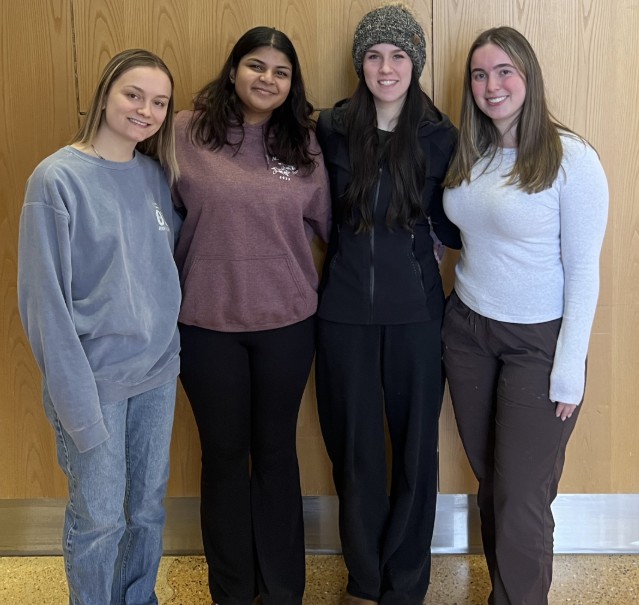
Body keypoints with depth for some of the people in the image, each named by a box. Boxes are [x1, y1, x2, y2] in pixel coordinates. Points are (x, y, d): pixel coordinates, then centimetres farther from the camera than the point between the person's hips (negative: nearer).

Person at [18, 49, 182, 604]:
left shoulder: (157, 174, 3)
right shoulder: (58, 178, -13)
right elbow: (45, 297, -14)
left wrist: (170, 346, 4)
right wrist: (76, 401, -16)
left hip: (159, 371, 5)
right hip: (98, 378, -5)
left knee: (148, 507, 18)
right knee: (99, 519, 8)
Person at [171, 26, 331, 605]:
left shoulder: (303, 142, 3)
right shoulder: (187, 132, -4)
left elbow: (326, 221, 8)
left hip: (287, 321, 2)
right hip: (207, 322, -1)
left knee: (276, 450, 13)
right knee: (223, 452, 12)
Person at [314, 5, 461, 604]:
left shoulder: (439, 136, -1)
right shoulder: (331, 129, -1)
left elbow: (449, 226, 2)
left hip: (415, 312, 0)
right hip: (345, 312, 1)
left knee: (414, 447, 9)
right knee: (353, 449, 10)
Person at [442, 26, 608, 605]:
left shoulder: (572, 159, -14)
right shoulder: (469, 156, 3)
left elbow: (583, 271, -13)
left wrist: (569, 370, -14)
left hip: (538, 342, -5)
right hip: (467, 332, 5)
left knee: (521, 497, 2)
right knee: (488, 479, 17)